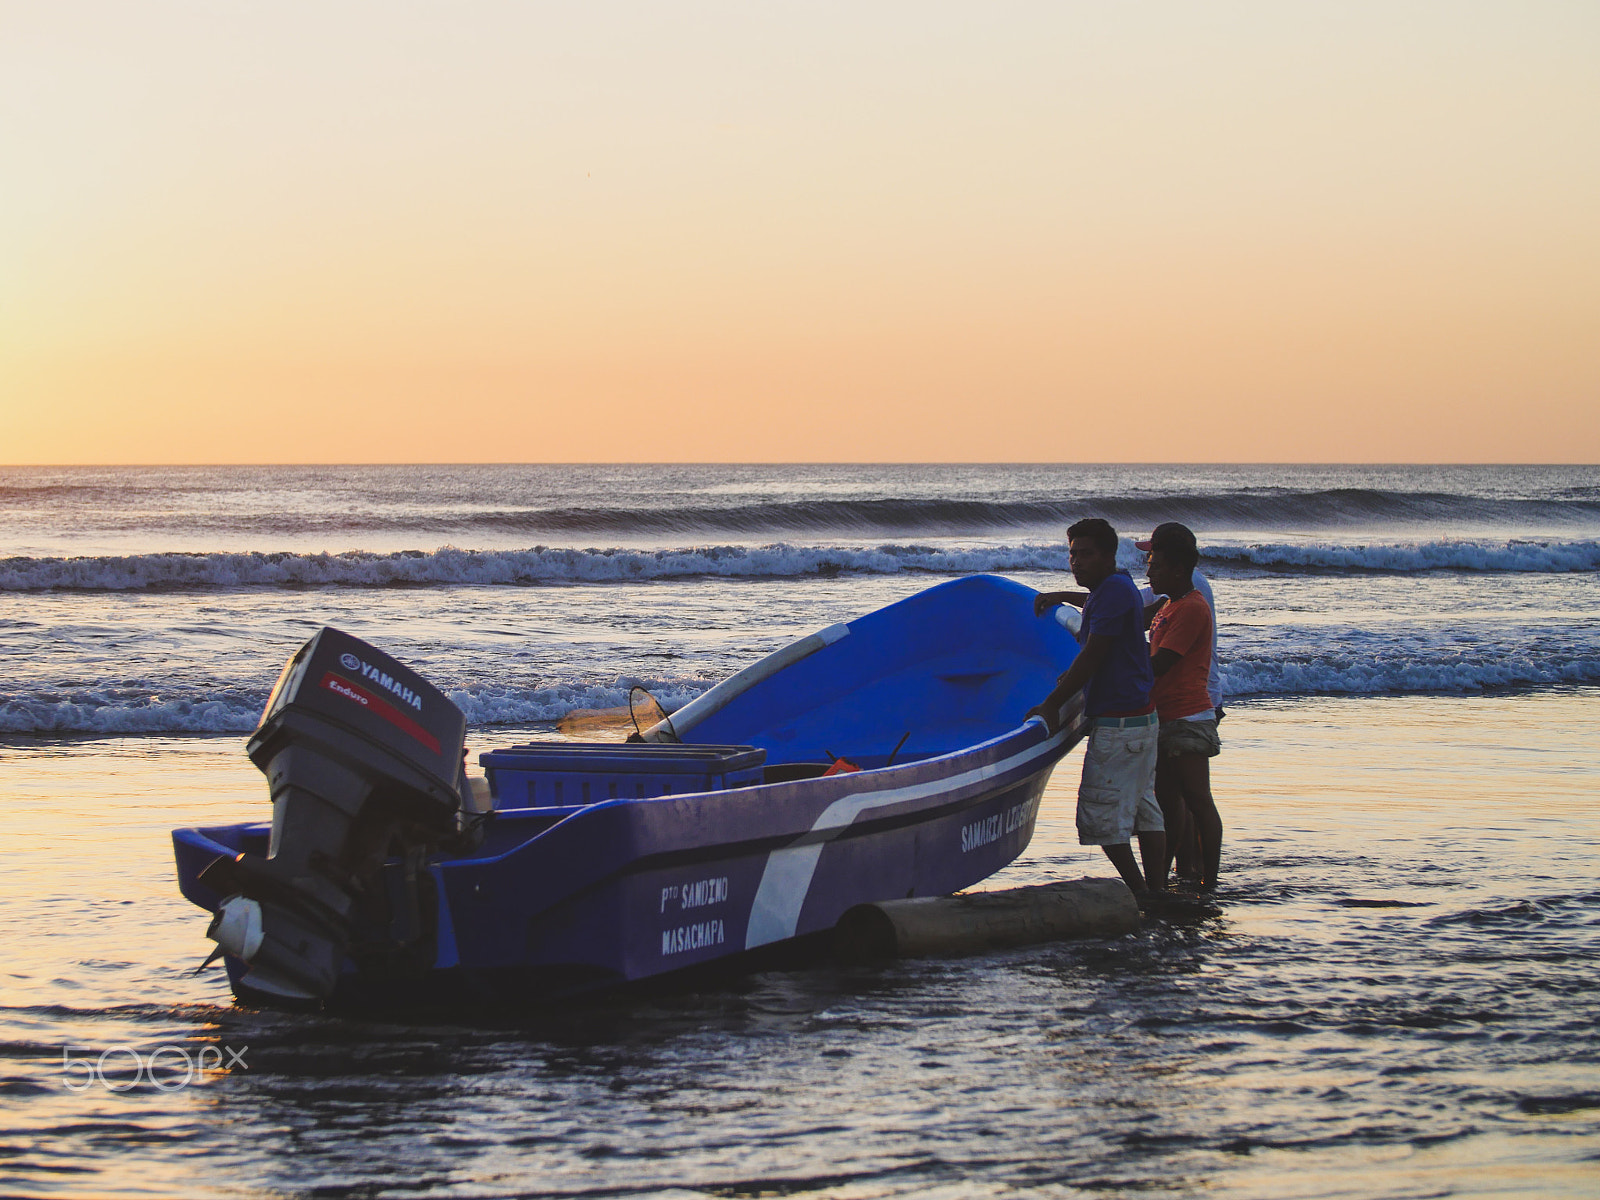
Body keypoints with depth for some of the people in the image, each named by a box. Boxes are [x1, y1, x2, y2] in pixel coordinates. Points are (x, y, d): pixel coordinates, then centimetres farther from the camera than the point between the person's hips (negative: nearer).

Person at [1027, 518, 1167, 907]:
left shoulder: (1114, 592, -16)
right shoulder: (1119, 588, 16)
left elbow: (1092, 657, -19)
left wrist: (1052, 705, -15)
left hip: (1118, 724, -11)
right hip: (1142, 716, 11)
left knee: (1102, 814, -5)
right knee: (1144, 809, 11)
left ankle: (1139, 892, -4)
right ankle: (1157, 891, 11)